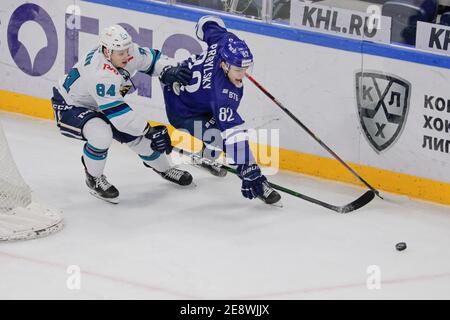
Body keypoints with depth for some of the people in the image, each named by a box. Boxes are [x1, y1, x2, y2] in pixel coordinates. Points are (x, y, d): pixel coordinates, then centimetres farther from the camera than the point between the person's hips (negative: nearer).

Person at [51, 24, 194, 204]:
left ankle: (163, 169, 34)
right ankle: (94, 179, -7)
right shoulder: (100, 73, -40)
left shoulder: (128, 53, -17)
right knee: (101, 135, -34)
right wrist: (149, 131, -34)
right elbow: (116, 112, -38)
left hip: (96, 106, 8)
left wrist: (170, 71, -21)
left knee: (137, 135, 6)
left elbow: (153, 59, 2)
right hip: (69, 106, -8)